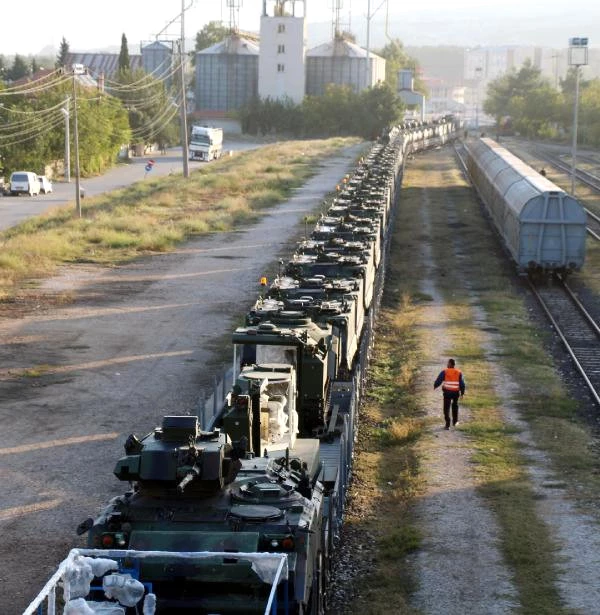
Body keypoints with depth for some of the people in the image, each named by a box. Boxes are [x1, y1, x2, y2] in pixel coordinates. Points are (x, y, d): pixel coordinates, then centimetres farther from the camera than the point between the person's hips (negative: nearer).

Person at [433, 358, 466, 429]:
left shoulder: (444, 372, -8)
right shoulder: (459, 373, 1)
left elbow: (438, 380, -6)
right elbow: (462, 384, 1)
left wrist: (435, 386, 13)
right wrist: (462, 392, 10)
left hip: (447, 392, -3)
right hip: (456, 392, 3)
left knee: (446, 408, 2)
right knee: (455, 406, 26)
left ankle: (447, 424, -7)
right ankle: (455, 421, 34)